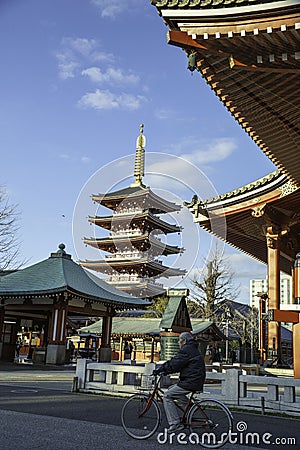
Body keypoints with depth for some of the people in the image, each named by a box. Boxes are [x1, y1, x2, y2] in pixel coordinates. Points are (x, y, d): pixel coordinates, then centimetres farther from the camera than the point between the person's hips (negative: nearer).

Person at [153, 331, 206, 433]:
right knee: (172, 389, 22)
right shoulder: (193, 349, 20)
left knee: (167, 396, -6)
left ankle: (175, 424, -8)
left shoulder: (187, 349, -12)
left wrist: (160, 369, -9)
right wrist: (163, 370, 18)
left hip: (191, 383, -10)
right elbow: (175, 362, 22)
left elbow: (174, 363, -17)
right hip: (196, 381, 10)